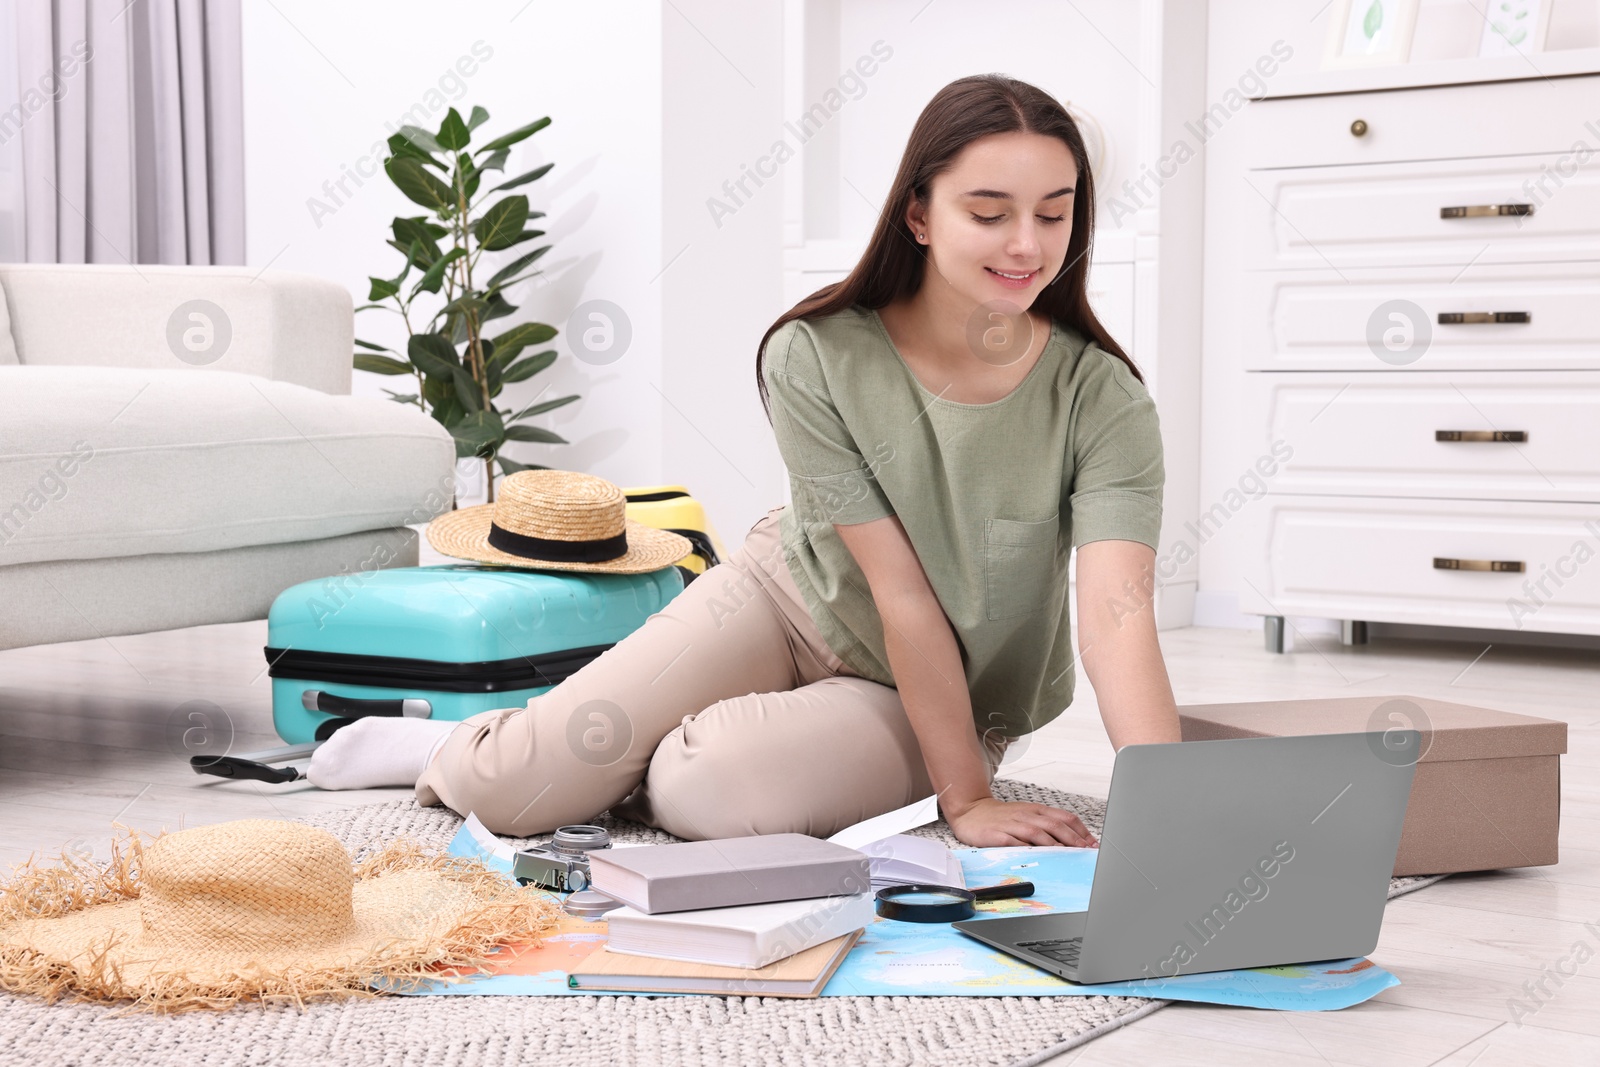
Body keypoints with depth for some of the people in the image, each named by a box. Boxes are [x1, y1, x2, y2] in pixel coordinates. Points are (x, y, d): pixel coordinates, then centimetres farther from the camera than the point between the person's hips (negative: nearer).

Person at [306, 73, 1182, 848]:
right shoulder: (815, 359, -23)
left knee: (705, 791, -29)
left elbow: (1117, 612, -34)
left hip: (957, 697, 0)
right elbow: (902, 595, -23)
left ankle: (671, 759, 8)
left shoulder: (1101, 398, -24)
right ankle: (456, 748, 27)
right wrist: (966, 800, -23)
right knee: (515, 791, -10)